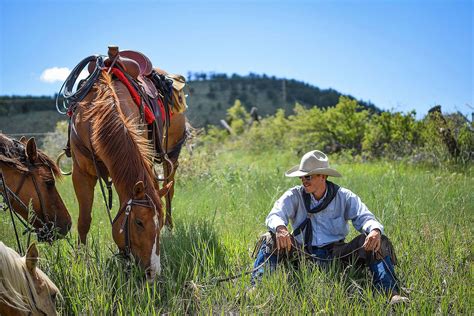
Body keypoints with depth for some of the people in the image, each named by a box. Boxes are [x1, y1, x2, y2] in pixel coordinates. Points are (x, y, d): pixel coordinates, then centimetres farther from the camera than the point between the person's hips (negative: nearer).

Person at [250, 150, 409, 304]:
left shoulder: (344, 197, 2)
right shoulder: (294, 195, 0)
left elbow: (365, 217, -8)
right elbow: (274, 215, -15)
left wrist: (375, 231, -34)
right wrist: (280, 228, -41)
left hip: (336, 253, 0)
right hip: (302, 253, 0)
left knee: (378, 242, -20)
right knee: (270, 240, -23)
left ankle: (392, 294, -33)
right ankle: (257, 286, -38)